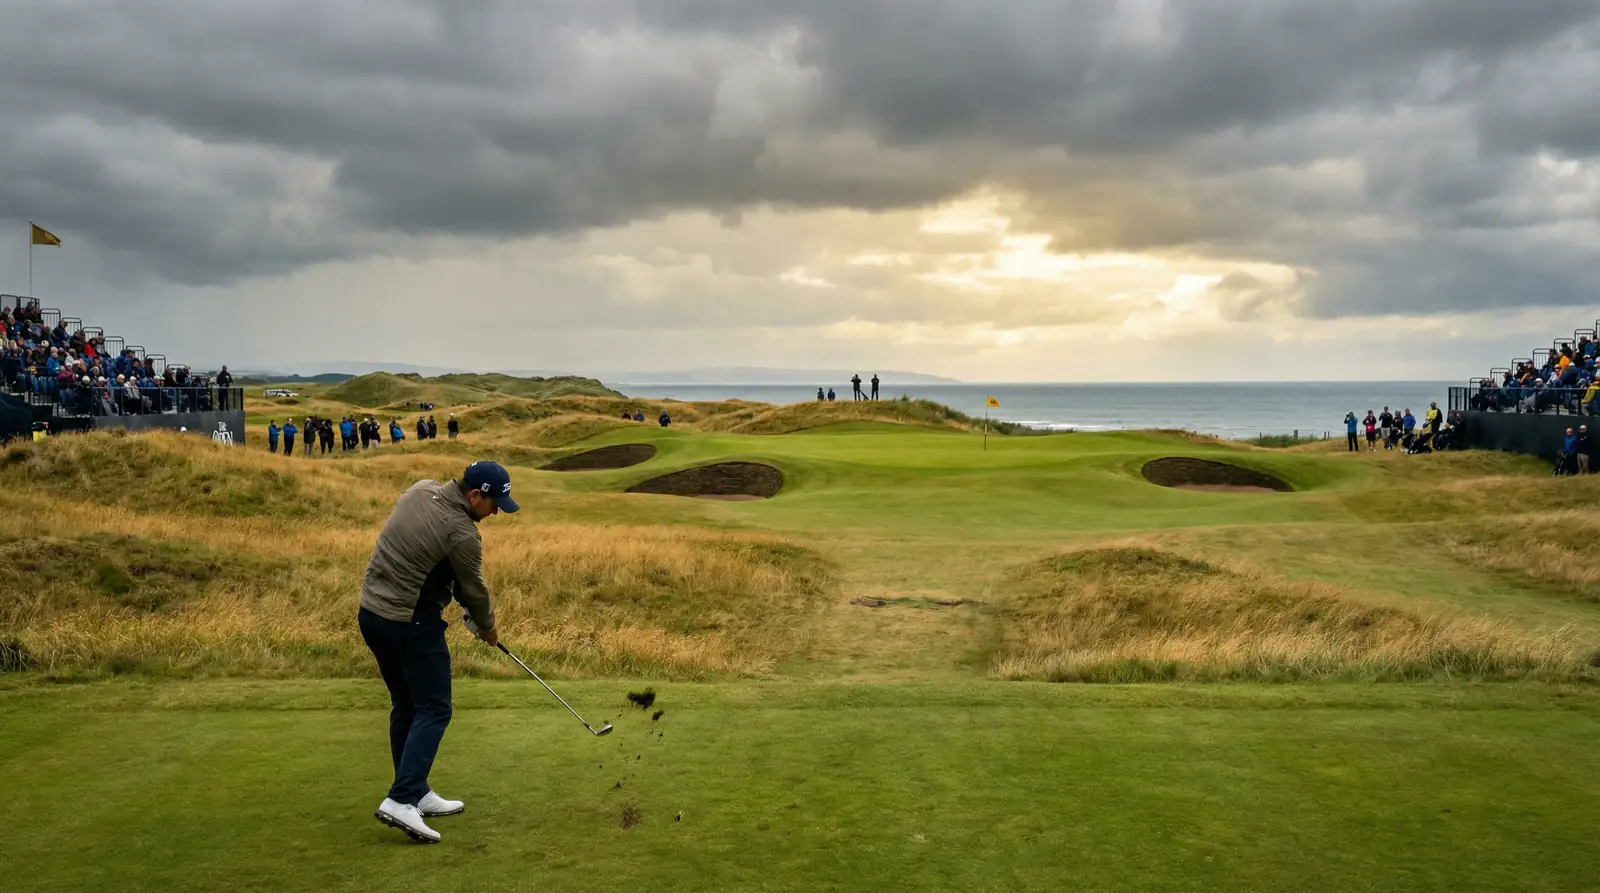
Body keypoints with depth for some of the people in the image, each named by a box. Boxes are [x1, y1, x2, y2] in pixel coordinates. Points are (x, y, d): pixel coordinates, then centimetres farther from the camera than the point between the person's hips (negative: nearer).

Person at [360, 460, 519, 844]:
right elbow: (473, 588, -7)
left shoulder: (420, 489, 4)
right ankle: (401, 801, -11)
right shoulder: (462, 533, -20)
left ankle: (415, 793, 24)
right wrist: (487, 627, 13)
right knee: (434, 711, -3)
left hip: (371, 613, 9)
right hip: (411, 624, -9)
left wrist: (467, 606, 10)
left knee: (406, 707, 16)